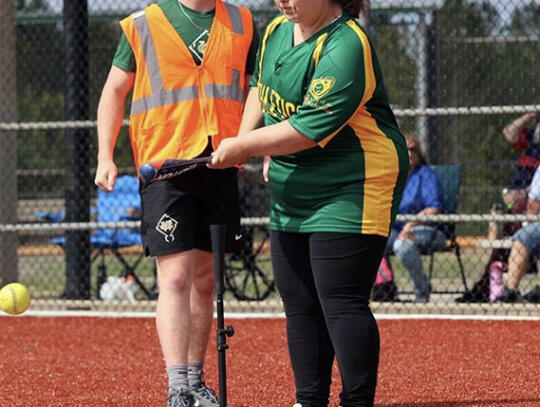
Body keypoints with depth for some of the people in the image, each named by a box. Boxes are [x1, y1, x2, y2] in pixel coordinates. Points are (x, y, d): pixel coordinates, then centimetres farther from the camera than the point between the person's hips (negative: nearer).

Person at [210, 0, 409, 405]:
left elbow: (310, 128, -25)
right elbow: (260, 87, 27)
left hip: (351, 193, -9)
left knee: (341, 303, -12)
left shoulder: (345, 48, -21)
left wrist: (243, 147, -15)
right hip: (292, 195, 9)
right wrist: (251, 142, 9)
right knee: (299, 305, 11)